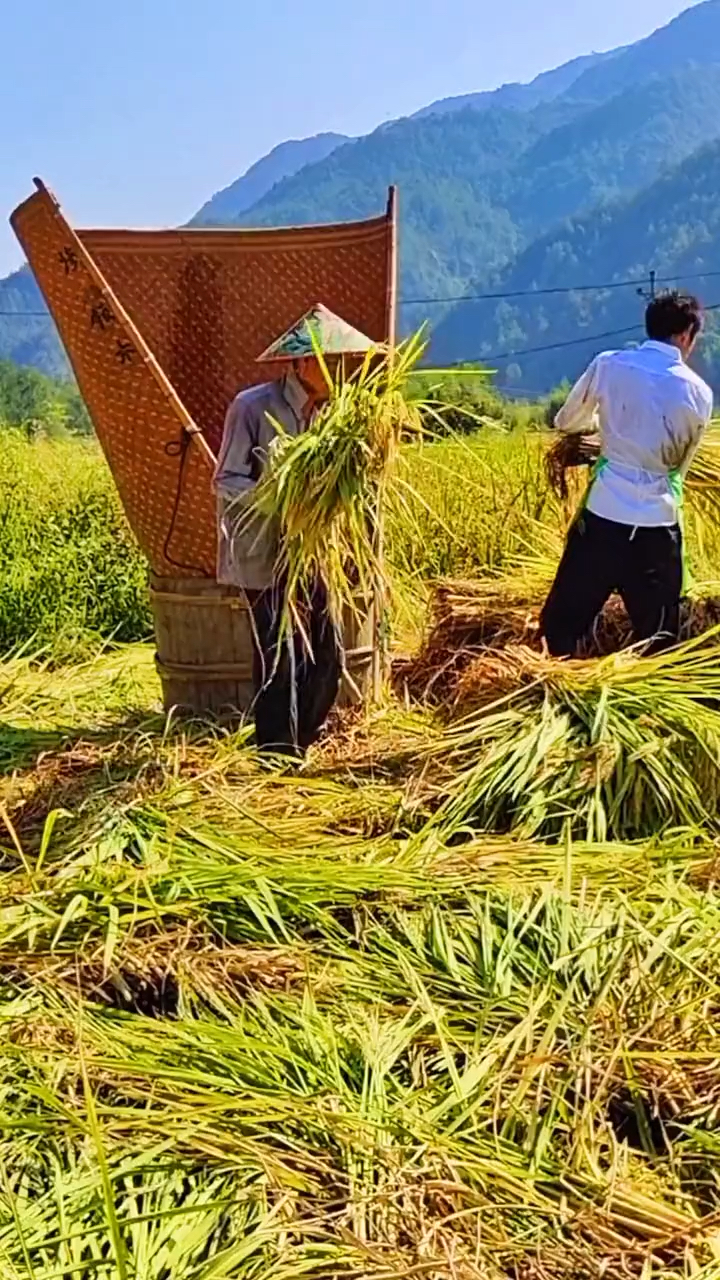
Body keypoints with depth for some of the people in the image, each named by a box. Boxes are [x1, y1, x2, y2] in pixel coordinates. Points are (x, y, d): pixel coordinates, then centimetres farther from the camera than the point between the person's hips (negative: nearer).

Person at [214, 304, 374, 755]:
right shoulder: (252, 407, -14)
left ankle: (299, 742, 27)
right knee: (280, 658, -3)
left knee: (327, 654, 7)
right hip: (263, 553, -6)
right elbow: (226, 481, -14)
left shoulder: (326, 410, 4)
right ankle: (278, 757, 12)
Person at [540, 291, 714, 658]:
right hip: (658, 524, 0)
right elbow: (680, 464, 14)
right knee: (658, 639, 12)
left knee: (561, 622, 11)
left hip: (604, 514, 0)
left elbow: (566, 421, 15)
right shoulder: (698, 393, 2)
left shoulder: (609, 365, 1)